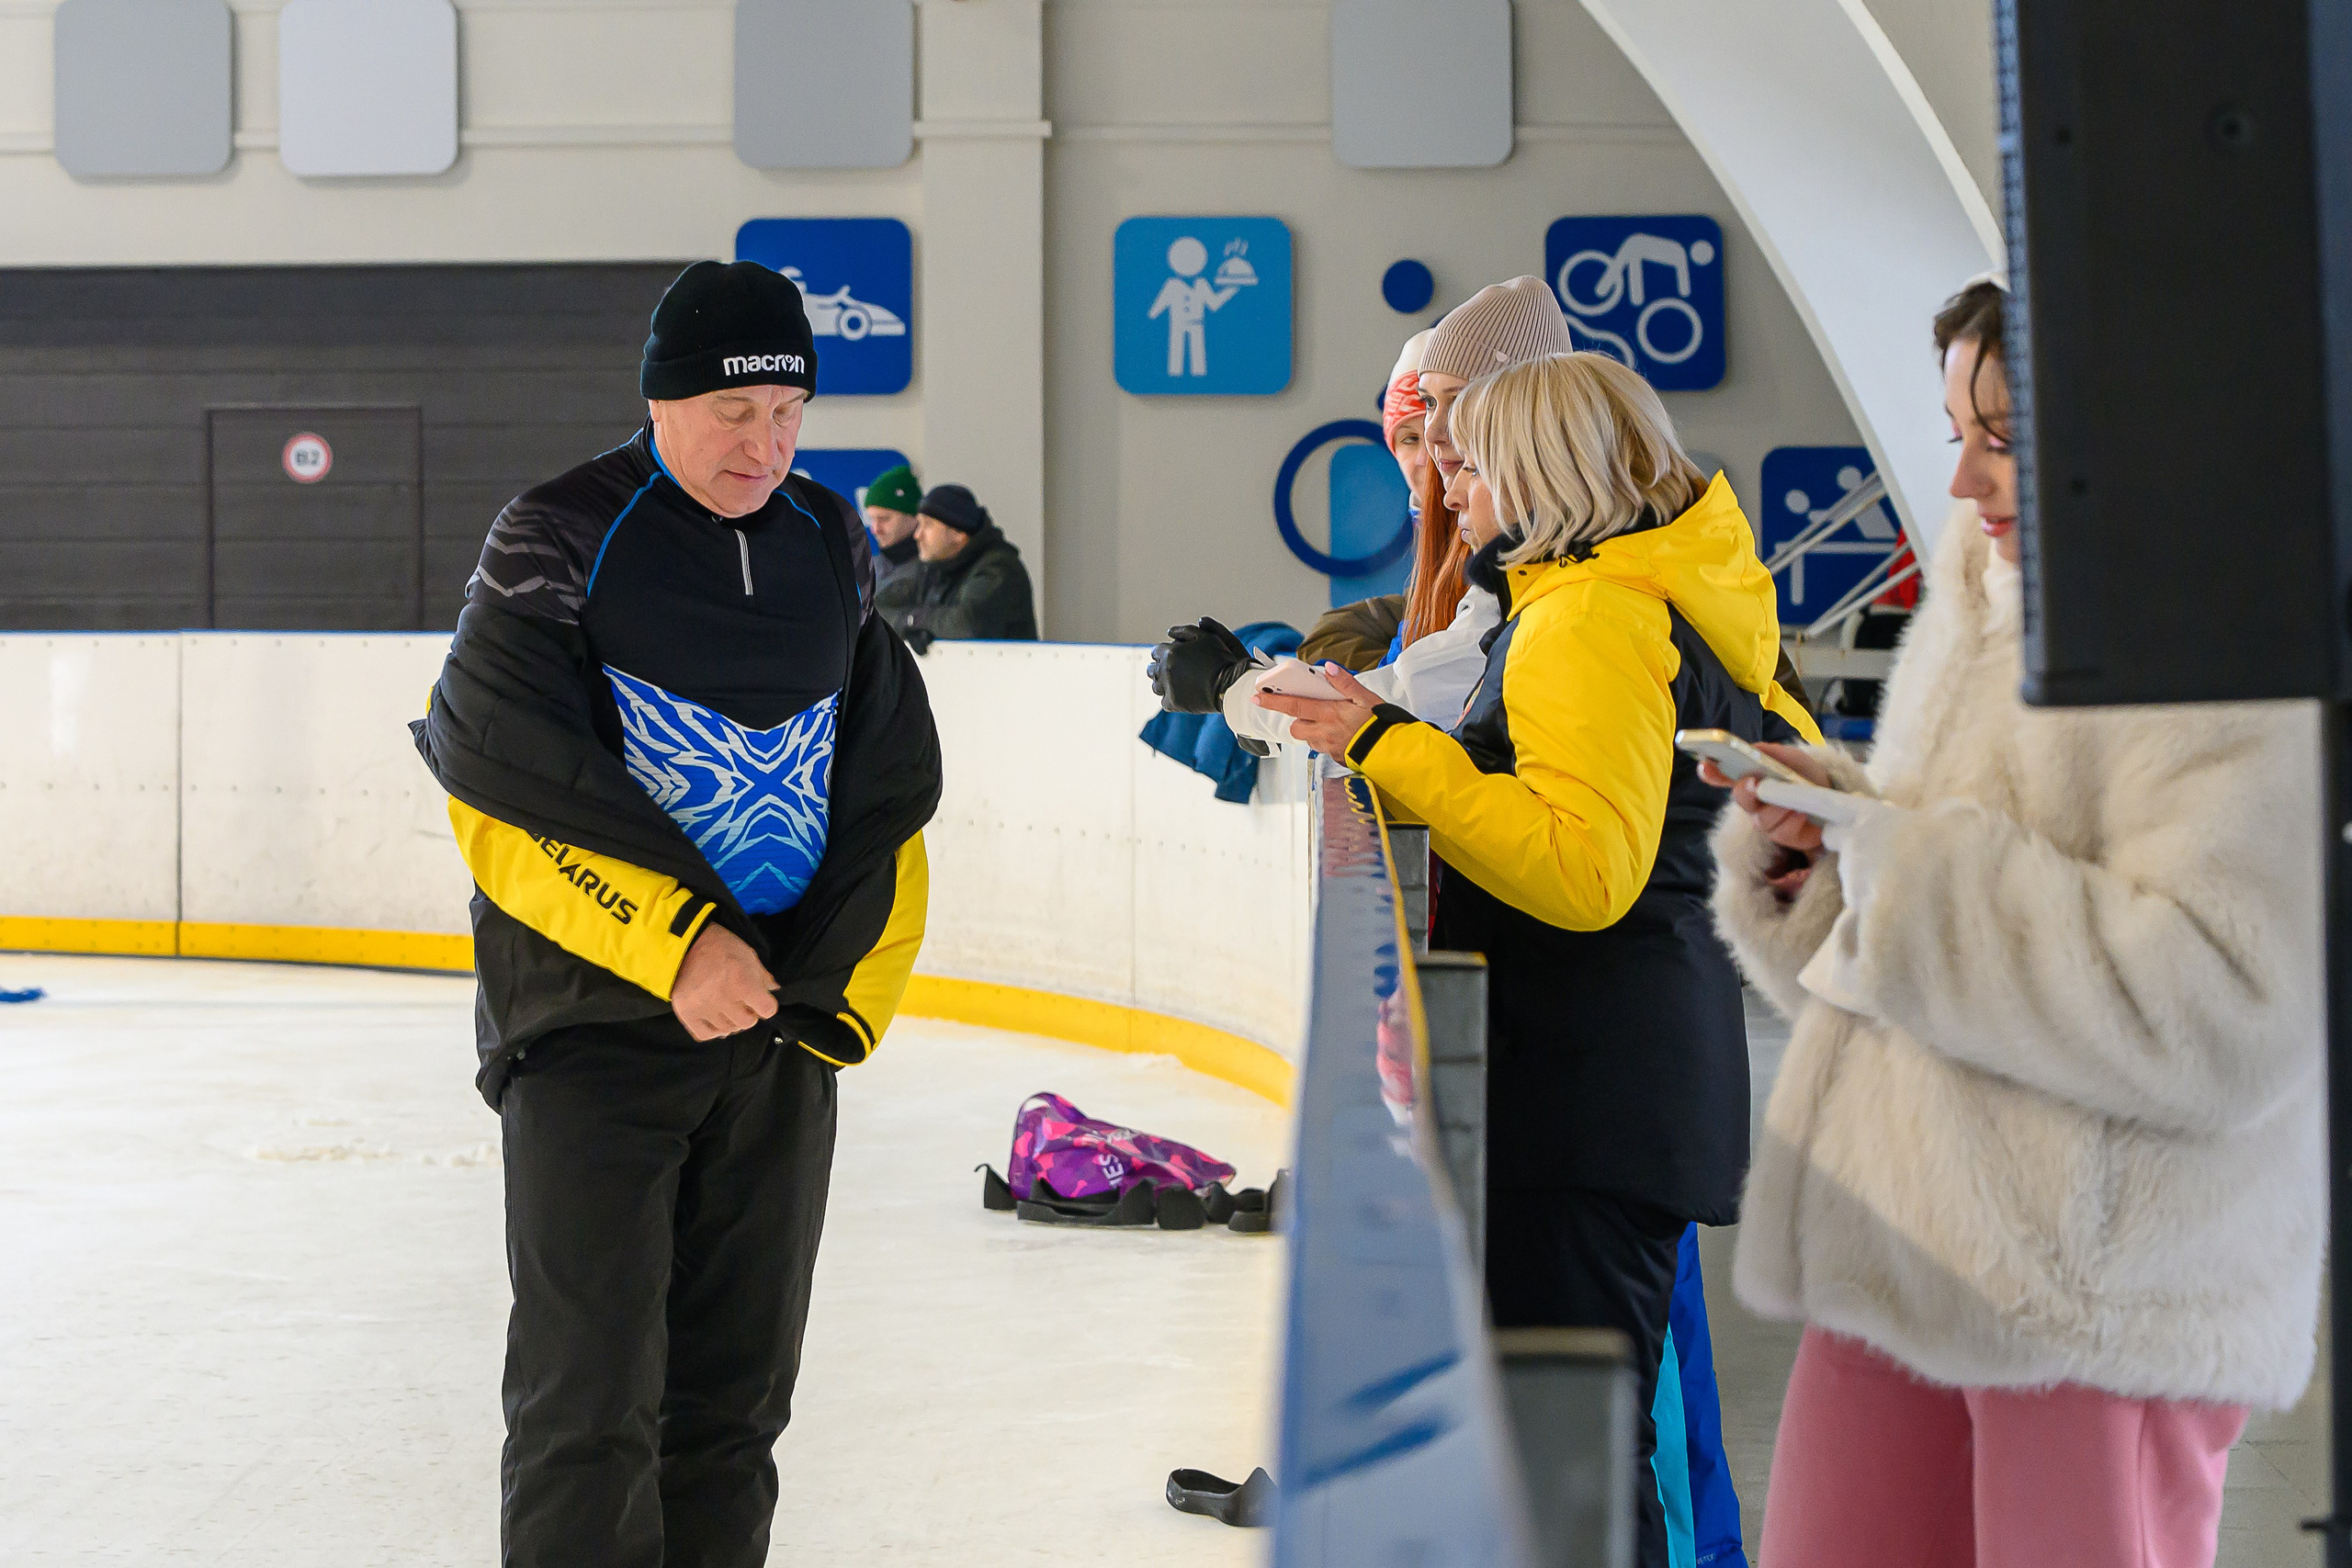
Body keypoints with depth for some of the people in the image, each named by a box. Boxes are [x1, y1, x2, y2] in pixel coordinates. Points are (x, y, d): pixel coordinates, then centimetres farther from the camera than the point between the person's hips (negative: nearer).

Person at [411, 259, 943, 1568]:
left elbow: (890, 797, 14)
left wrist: (851, 979, 5)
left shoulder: (833, 550, 9)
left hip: (781, 1023, 5)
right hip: (594, 1018, -5)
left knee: (734, 1396, 10)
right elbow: (507, 792, -13)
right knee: (593, 1398, -7)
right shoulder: (560, 540, -7)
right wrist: (672, 944, -18)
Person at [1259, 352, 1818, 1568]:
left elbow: (1580, 867, -24)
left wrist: (1392, 749, -21)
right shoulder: (1682, 610, 17)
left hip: (1590, 1086, -11)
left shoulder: (1589, 614, -14)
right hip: (1655, 1063, 11)